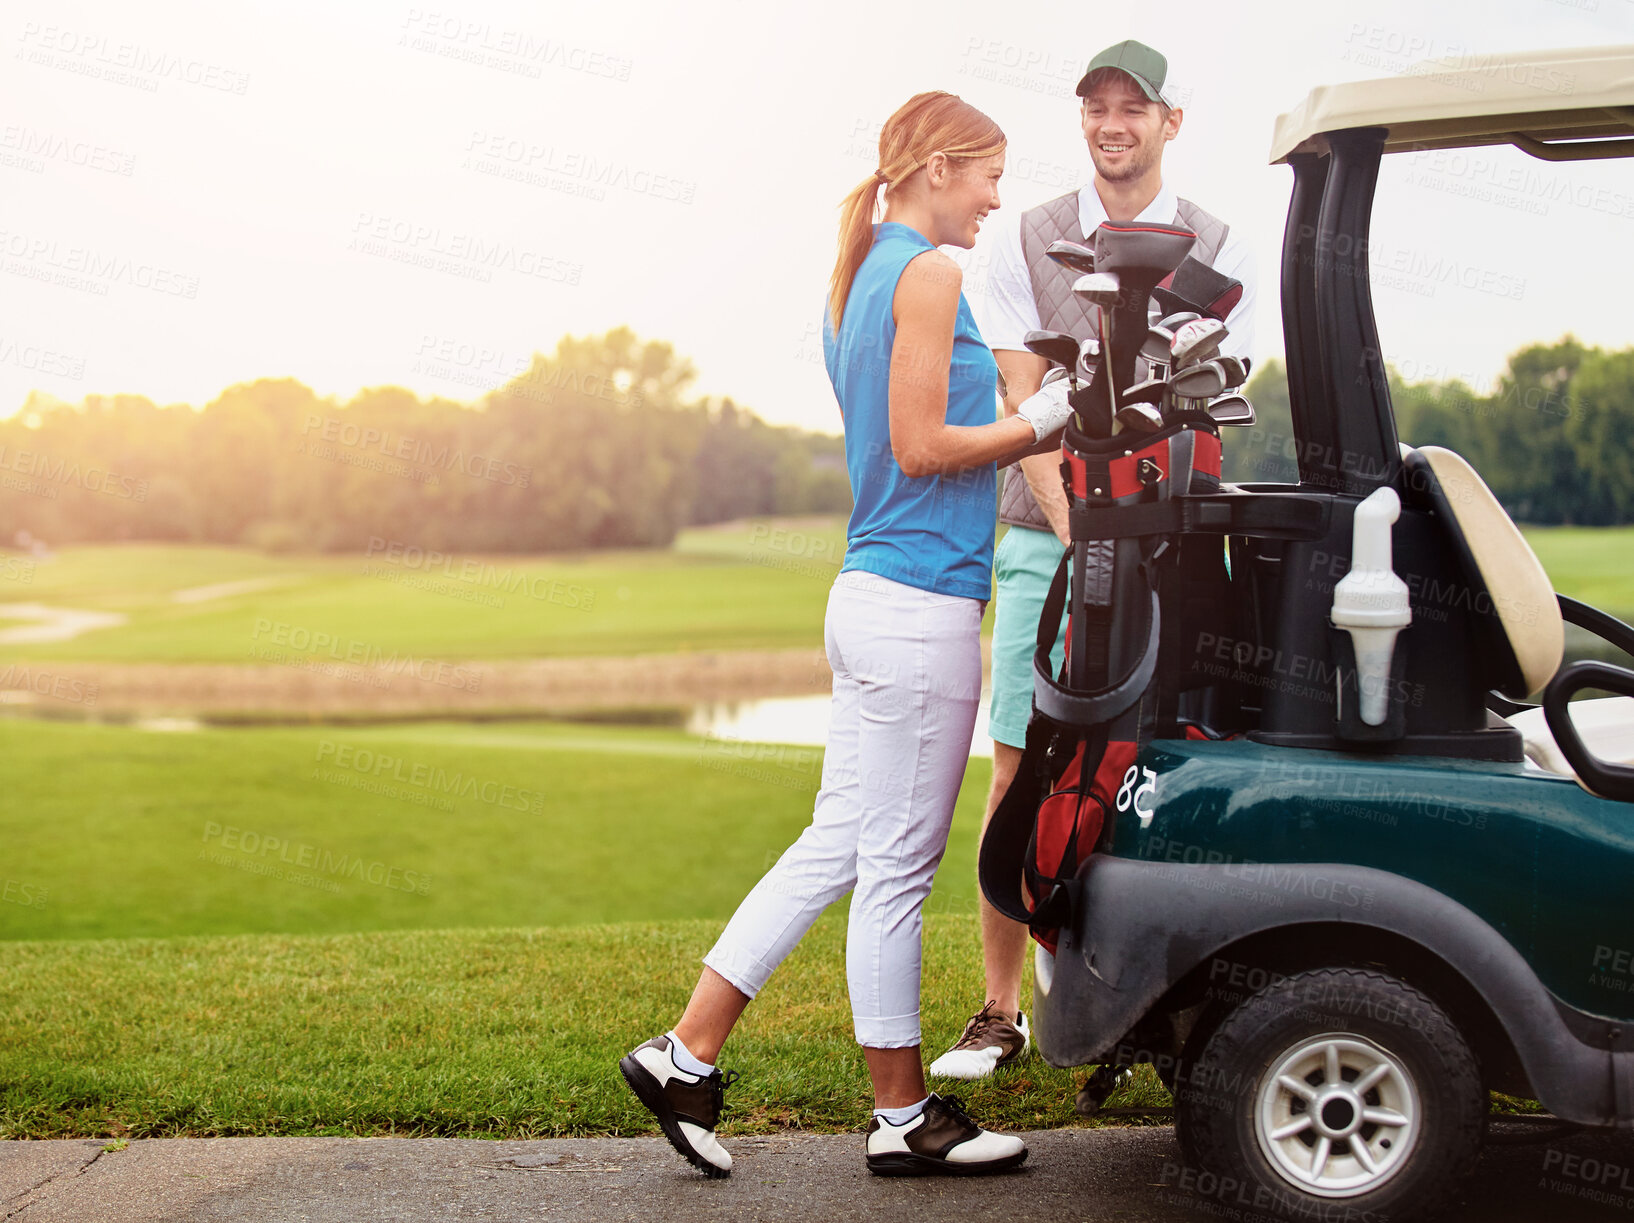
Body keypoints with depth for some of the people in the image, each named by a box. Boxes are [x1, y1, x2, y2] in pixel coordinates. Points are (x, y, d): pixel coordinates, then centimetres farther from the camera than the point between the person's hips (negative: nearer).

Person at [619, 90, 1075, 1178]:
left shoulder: (865, 275, 19)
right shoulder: (928, 273, -11)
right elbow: (922, 446, -17)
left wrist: (1031, 432, 15)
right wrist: (1038, 422, -5)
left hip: (872, 597, 9)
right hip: (921, 606, -9)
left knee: (840, 844, 14)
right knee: (897, 864, 0)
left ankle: (686, 1056, 17)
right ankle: (904, 1118, 13)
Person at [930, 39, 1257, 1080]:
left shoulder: (1220, 254, 6)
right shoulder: (1025, 244, 6)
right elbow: (1026, 409, -2)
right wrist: (1079, 535, -15)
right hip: (1048, 540, 0)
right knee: (1019, 776, -2)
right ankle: (1001, 1011, 7)